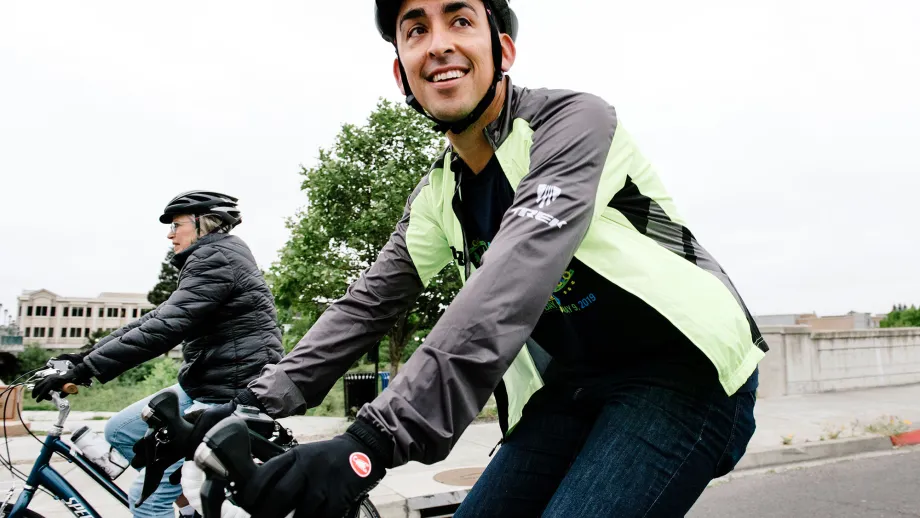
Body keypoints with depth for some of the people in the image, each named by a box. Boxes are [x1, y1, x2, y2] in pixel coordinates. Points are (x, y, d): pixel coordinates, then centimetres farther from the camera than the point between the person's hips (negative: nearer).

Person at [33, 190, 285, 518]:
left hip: (232, 395, -10)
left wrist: (86, 370, -23)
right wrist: (86, 357, 8)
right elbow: (158, 318, 14)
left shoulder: (216, 258, -15)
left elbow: (164, 329, -25)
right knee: (120, 431, 13)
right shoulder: (209, 260, 18)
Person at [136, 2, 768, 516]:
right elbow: (367, 304, 5)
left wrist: (376, 439, -41)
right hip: (573, 388, 6)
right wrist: (261, 401, -7)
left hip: (682, 373, -6)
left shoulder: (572, 120, -18)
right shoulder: (439, 196, 5)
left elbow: (513, 286, -33)